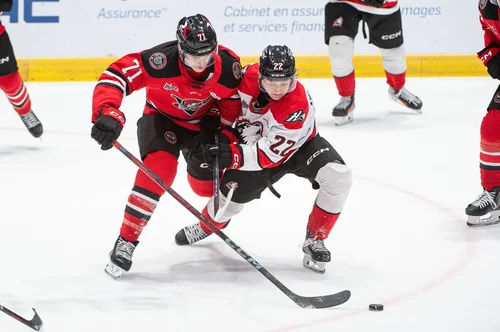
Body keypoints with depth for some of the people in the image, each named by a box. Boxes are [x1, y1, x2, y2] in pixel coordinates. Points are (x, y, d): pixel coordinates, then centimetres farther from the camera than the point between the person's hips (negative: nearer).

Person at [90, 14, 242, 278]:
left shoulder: (229, 66, -26)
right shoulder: (162, 61, -38)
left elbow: (233, 99, -5)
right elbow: (116, 75, -39)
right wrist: (108, 113, -53)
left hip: (202, 124, 4)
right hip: (161, 117, -4)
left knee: (208, 184, 11)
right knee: (159, 169, -29)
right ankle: (126, 242, -21)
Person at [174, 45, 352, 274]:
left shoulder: (298, 107, -37)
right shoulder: (249, 76, -26)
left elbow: (271, 153, -35)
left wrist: (232, 156, -44)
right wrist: (226, 139, -14)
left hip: (299, 146, -3)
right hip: (257, 141, 3)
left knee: (338, 177, -26)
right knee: (232, 191, -5)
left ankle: (314, 240, -11)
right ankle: (208, 225, 32)